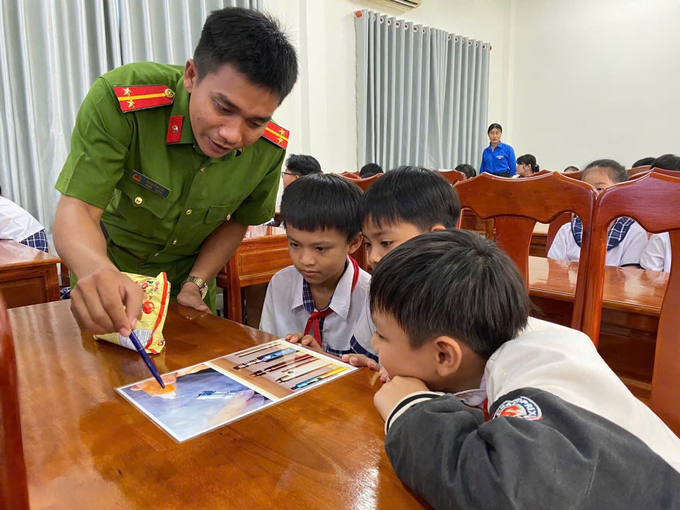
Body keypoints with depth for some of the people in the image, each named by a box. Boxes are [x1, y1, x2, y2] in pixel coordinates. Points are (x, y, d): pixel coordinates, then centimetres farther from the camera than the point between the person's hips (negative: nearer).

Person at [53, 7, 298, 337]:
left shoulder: (269, 149, -21)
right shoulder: (117, 100, -30)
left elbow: (237, 221, -5)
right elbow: (76, 208, -30)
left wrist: (195, 285, -13)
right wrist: (97, 271, -50)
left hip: (189, 274, 2)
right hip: (108, 271, -1)